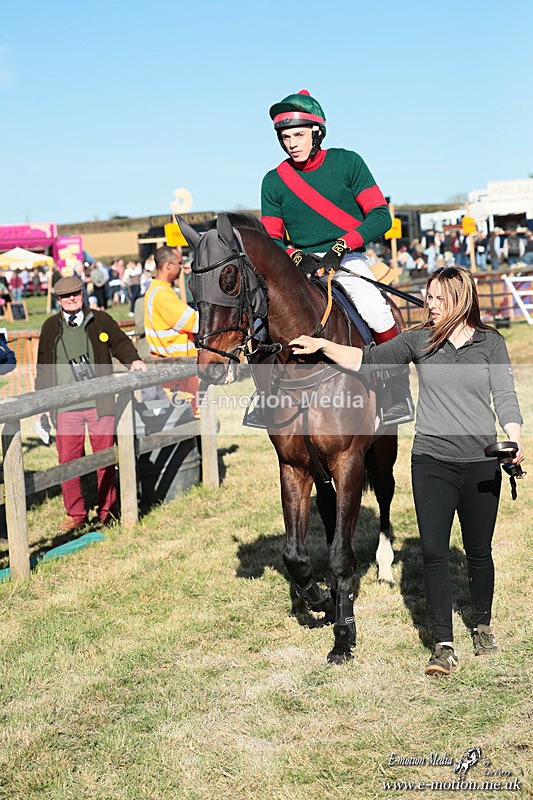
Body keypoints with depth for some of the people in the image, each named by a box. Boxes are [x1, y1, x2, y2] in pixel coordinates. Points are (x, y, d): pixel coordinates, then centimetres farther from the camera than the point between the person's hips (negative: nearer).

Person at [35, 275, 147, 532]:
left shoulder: (101, 320, 7)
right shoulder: (51, 327, 11)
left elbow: (120, 343, 11)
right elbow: (43, 366, 16)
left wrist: (133, 359, -9)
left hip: (100, 403, -1)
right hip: (66, 407, 1)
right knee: (68, 460, 1)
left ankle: (108, 511, 18)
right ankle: (75, 514, 14)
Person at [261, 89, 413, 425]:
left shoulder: (347, 162, -2)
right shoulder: (274, 181, 5)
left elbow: (380, 216, -6)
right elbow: (271, 238, 7)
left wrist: (339, 247, -18)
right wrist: (296, 256, -15)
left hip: (348, 259, -3)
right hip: (300, 265, 3)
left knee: (376, 312, -29)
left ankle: (400, 396, -10)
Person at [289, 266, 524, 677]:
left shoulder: (491, 343, 2)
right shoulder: (419, 340, 4)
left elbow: (505, 397, -3)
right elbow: (368, 360, 5)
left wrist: (515, 442, -17)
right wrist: (323, 346, -4)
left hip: (481, 463, 0)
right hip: (431, 461, 0)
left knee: (478, 551, 13)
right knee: (434, 552, -6)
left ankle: (483, 626, 36)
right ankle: (444, 646, 0)